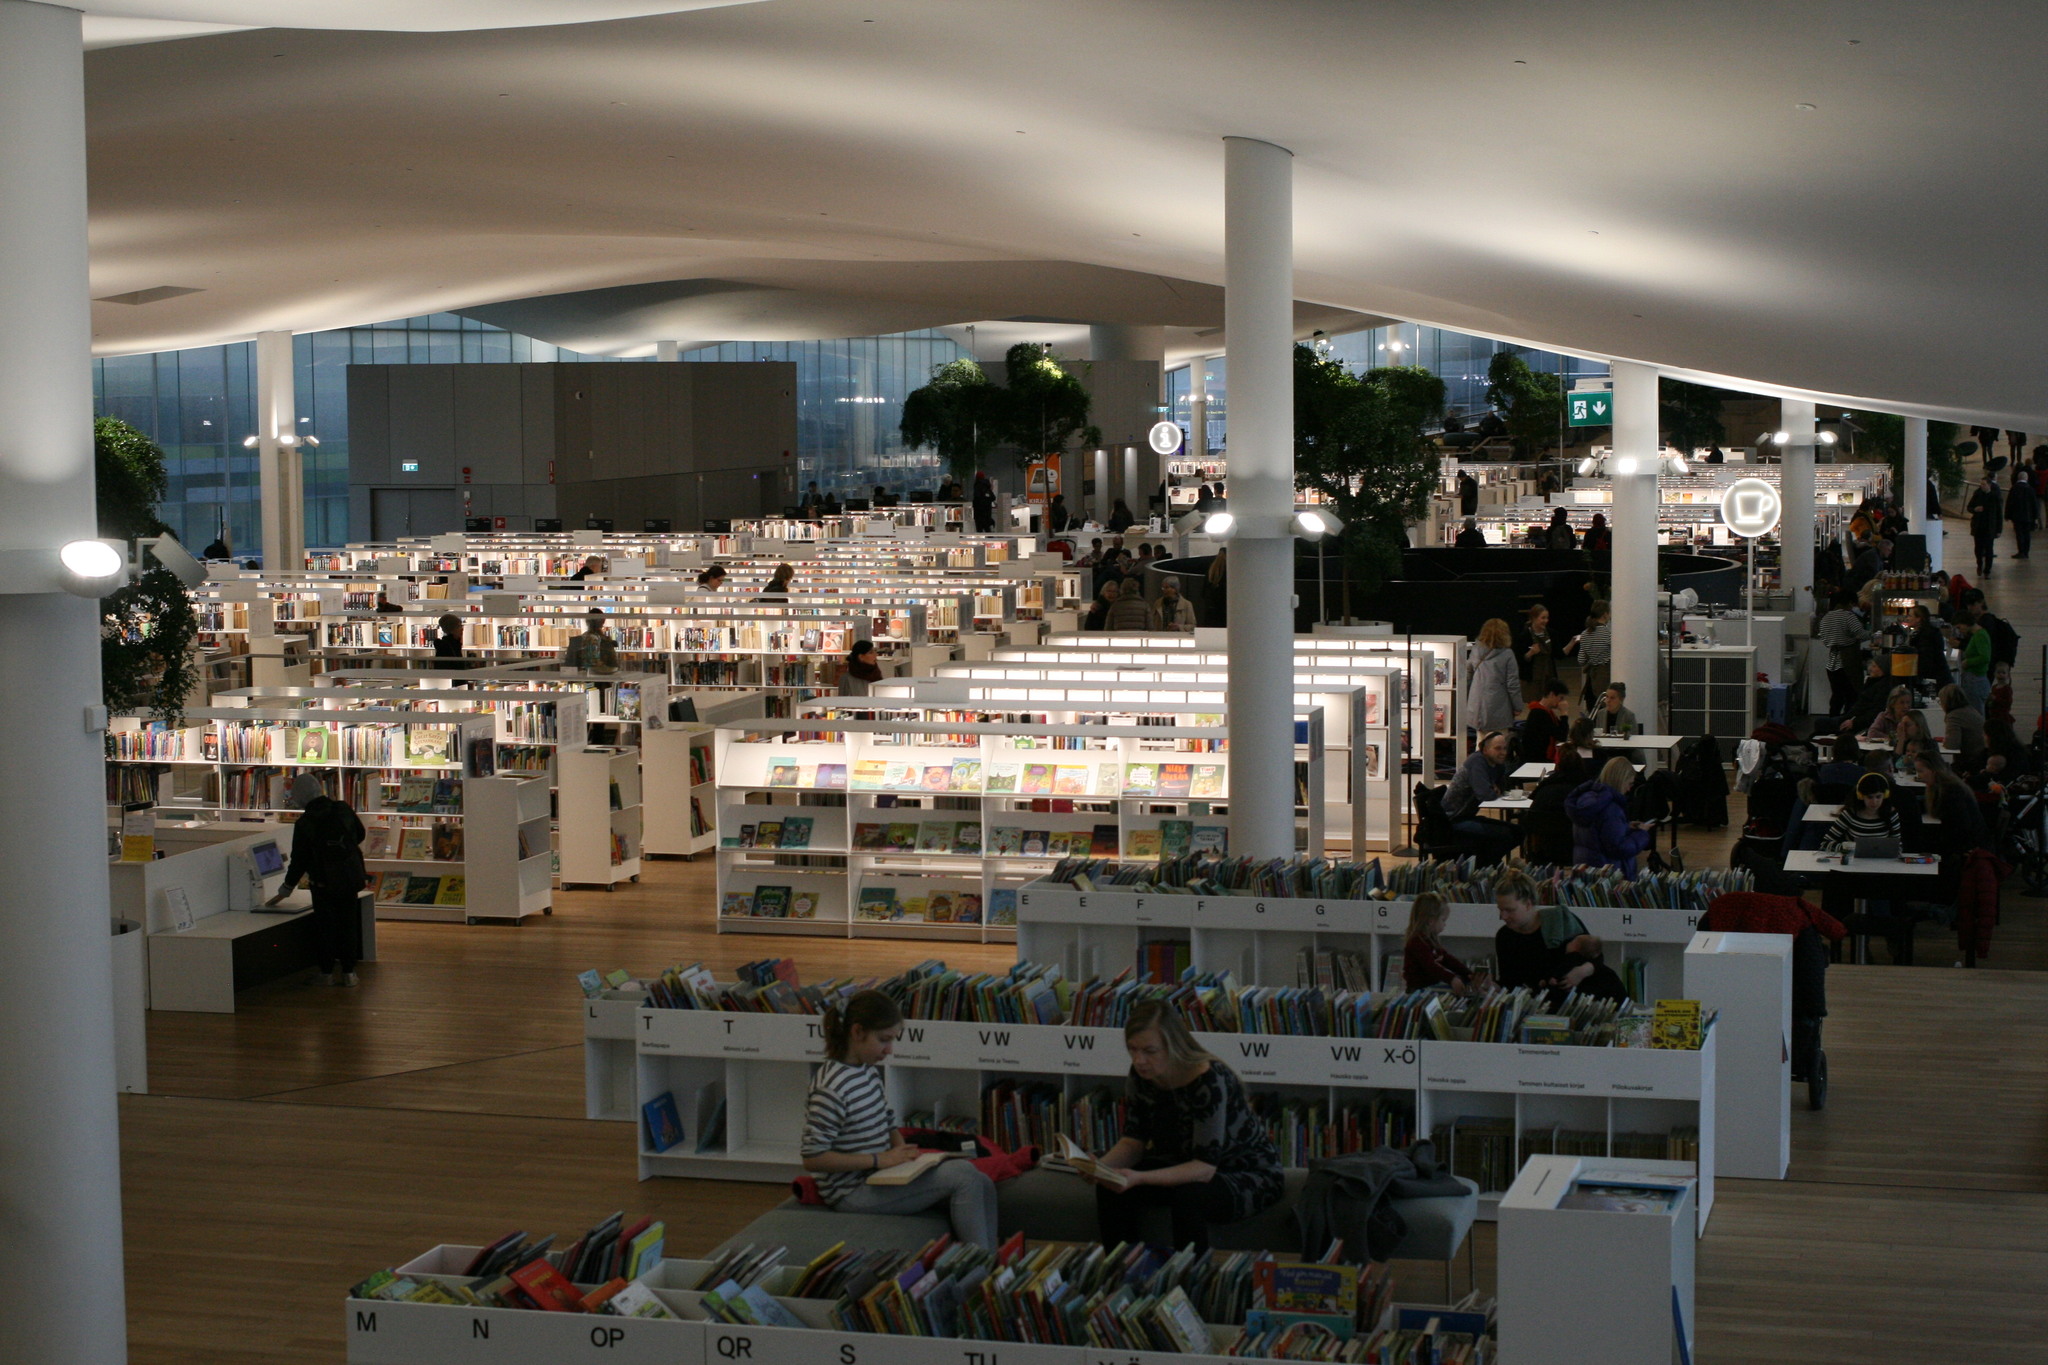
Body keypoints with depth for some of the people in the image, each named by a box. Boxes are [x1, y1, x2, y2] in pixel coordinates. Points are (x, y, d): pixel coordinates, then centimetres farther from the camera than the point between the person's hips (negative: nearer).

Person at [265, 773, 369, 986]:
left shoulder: (304, 824, -12)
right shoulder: (343, 809, -6)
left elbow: (299, 860, -5)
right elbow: (360, 834, 9)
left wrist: (285, 890, 7)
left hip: (323, 882, -2)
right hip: (350, 877, 3)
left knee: (324, 926, 9)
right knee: (348, 924, 10)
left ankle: (328, 972, 12)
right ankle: (348, 971, 12)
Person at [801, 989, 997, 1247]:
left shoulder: (869, 1071, 7)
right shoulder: (831, 1088, -21)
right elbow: (812, 1158, -22)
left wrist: (901, 1149, 0)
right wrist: (879, 1160, -21)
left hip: (878, 1178, 9)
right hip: (851, 1194, -9)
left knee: (982, 1184, -2)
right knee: (963, 1175, -19)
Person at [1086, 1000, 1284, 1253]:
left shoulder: (1210, 1081, -30)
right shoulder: (1140, 1076, -10)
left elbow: (1205, 1168, -33)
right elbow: (1134, 1141, -3)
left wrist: (1139, 1178, -44)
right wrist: (1101, 1166, -25)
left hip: (1252, 1175, -7)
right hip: (1186, 1165, 7)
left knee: (1187, 1196, -36)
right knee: (1111, 1188, -14)